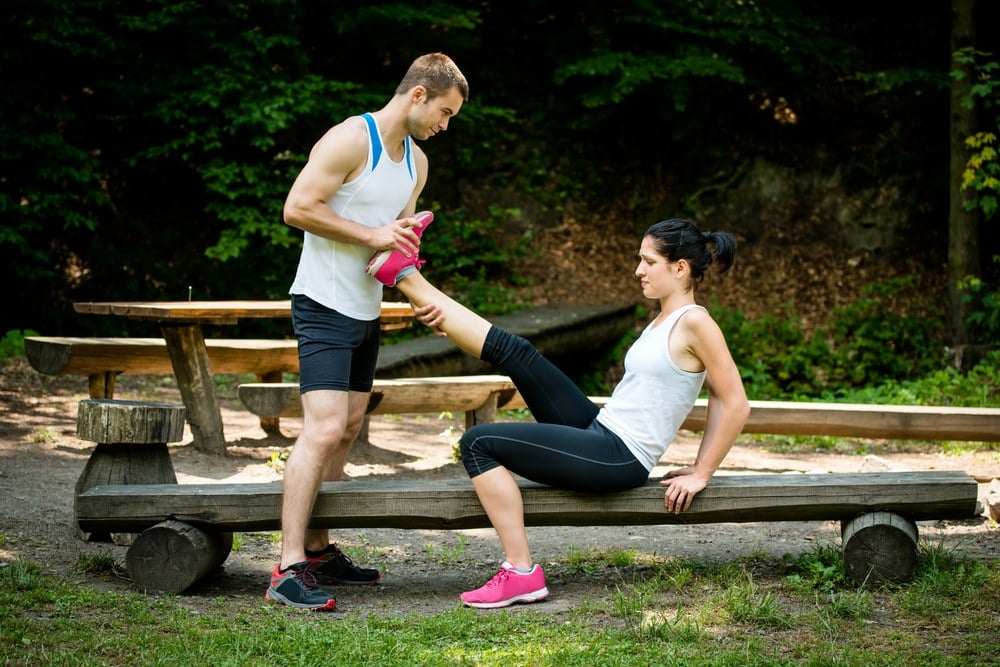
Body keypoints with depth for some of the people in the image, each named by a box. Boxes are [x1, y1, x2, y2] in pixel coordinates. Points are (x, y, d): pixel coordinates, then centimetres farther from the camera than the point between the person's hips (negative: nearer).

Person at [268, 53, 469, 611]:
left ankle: (318, 550, 21)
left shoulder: (416, 162, 14)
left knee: (347, 431, 12)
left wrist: (407, 233, 3)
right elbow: (298, 208, -19)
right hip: (325, 308, -10)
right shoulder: (351, 140, -14)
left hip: (367, 310, 10)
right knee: (324, 430, -18)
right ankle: (288, 570, -19)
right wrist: (373, 235, -20)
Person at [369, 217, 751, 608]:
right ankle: (407, 279, 7)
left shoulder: (694, 322, -14)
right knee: (514, 352, 4)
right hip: (598, 432, 9)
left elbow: (737, 405, -17)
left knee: (479, 443, -14)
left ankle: (521, 573, -13)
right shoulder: (663, 322, 13)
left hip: (618, 459, -9)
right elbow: (719, 399, 21)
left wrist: (702, 475, -11)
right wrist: (699, 463, 14)